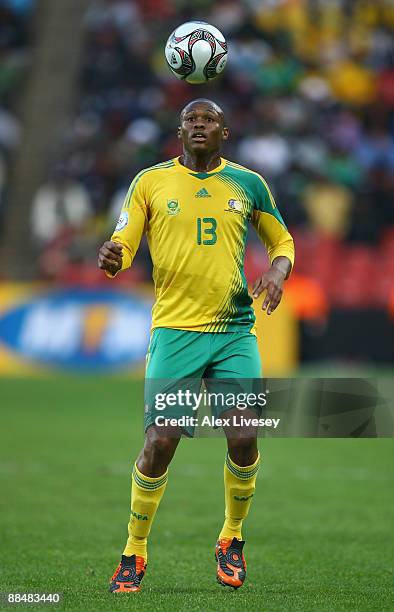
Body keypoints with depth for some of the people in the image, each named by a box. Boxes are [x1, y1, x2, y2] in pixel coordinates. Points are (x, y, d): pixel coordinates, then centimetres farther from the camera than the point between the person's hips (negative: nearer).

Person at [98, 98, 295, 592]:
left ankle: (231, 538, 16)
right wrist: (110, 258, -22)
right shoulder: (150, 182, 5)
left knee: (244, 439, -10)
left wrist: (277, 274, -3)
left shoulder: (249, 184, 9)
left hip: (236, 331, 2)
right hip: (175, 329, -1)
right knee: (160, 441, -11)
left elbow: (282, 242, 19)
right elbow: (122, 247, 2)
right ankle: (134, 553, 7)